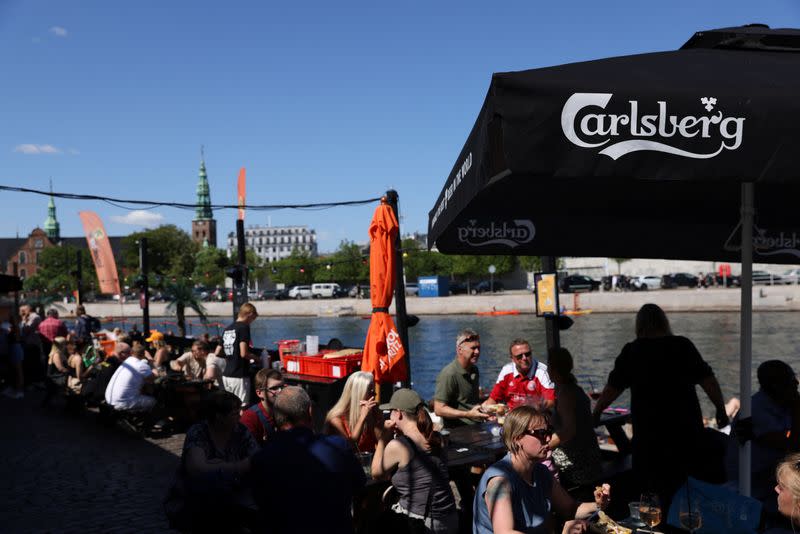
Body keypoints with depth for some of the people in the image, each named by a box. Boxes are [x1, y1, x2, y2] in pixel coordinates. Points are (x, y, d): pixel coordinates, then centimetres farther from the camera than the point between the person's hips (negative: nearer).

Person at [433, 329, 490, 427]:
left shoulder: (474, 369, 14)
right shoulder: (448, 374, -14)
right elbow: (439, 409, -18)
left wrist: (485, 412, 12)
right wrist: (468, 415, -24)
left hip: (477, 427, 8)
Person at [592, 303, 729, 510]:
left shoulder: (631, 352, -4)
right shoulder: (683, 346, -3)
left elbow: (613, 388, -1)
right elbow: (708, 380, -5)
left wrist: (595, 413, 10)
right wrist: (721, 410, 4)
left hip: (650, 431, -1)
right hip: (687, 429, 1)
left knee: (657, 488, 12)